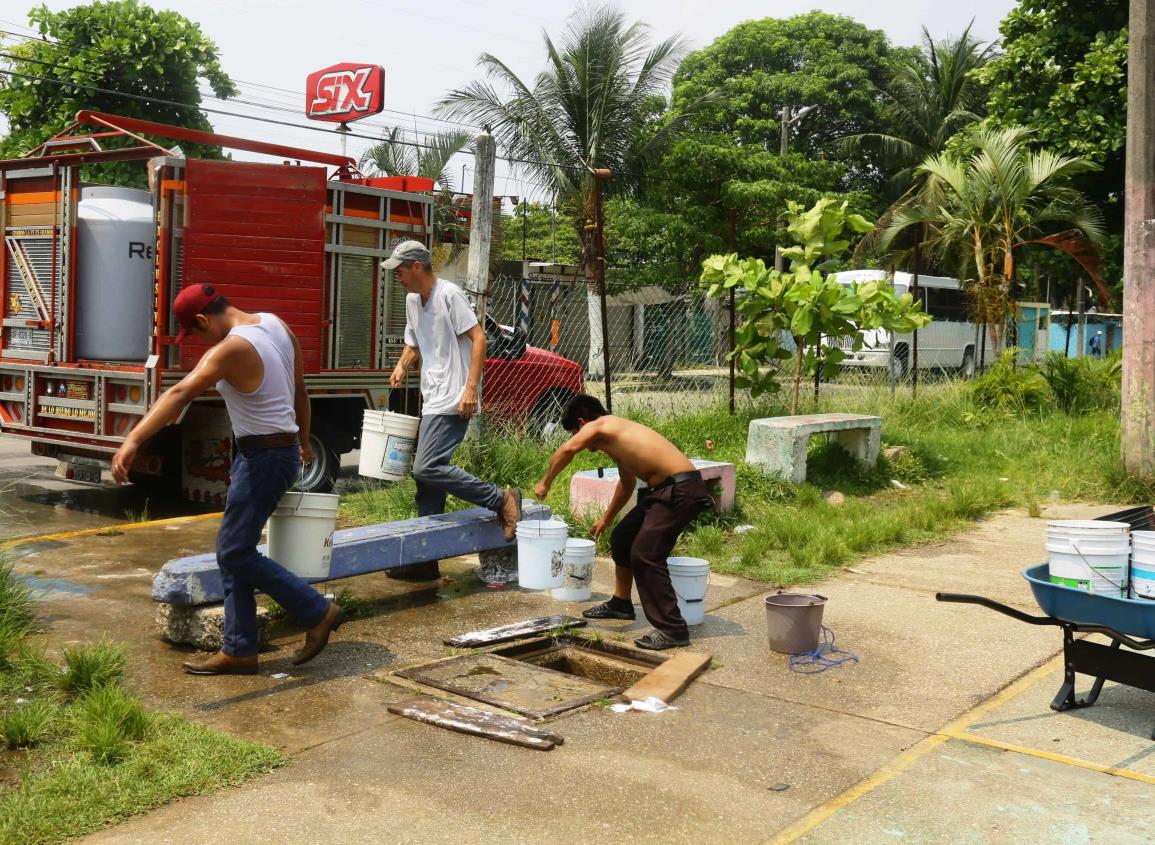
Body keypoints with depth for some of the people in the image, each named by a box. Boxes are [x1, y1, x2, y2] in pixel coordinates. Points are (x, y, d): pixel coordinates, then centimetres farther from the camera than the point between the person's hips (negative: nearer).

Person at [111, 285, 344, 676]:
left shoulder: (232, 349, -21)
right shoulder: (275, 323, 5)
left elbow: (180, 394, -33)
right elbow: (299, 387, 15)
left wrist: (133, 440, -42)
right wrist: (303, 439, 26)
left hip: (264, 458, -10)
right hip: (282, 449, 10)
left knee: (236, 553, -3)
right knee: (232, 550, 12)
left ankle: (318, 612, 6)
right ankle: (239, 649, 16)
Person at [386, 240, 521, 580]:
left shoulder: (449, 294, -9)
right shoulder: (412, 301, 16)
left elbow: (478, 338, -14)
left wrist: (470, 389, -20)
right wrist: (402, 366, 6)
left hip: (452, 402, -9)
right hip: (431, 402, 9)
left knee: (427, 468, -19)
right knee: (427, 476, 8)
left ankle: (501, 499, -10)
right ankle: (425, 560, 14)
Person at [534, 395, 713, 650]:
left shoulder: (599, 426, -5)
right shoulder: (617, 433, 21)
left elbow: (567, 450, -23)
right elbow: (627, 483, 34)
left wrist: (545, 483, -7)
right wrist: (606, 519, 45)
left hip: (681, 490, -10)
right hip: (665, 489, 10)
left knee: (645, 555, -12)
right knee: (622, 538, 20)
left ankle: (673, 630, -8)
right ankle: (621, 603, 37)